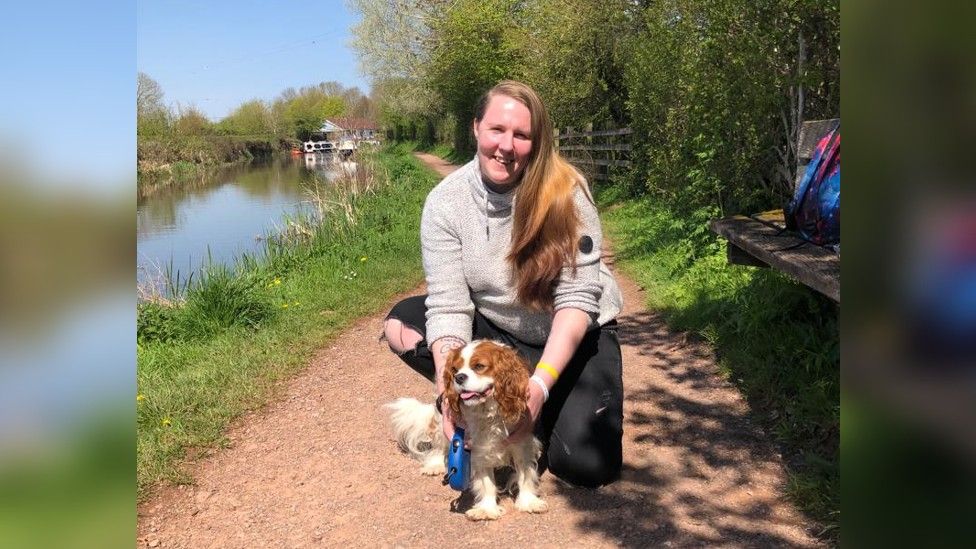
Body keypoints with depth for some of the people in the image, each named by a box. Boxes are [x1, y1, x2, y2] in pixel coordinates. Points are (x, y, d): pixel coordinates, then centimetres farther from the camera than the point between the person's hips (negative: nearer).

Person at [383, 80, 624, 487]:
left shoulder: (564, 191, -22)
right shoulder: (445, 202, -16)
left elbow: (577, 299, -24)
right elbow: (449, 305, -21)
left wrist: (540, 385, -36)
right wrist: (450, 385, -37)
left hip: (574, 334, -2)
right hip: (498, 331, 3)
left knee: (585, 464, -21)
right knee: (401, 324, -19)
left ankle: (543, 405, 12)